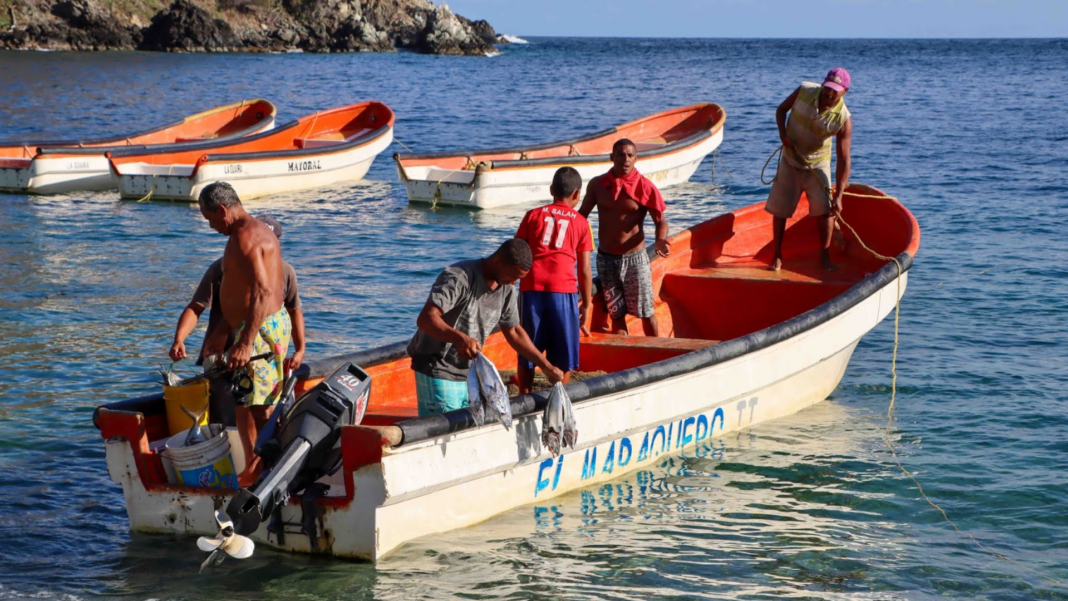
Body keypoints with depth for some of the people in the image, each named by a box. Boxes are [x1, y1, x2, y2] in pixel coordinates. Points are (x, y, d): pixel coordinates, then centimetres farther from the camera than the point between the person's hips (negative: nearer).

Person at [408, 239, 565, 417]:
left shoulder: (507, 289, 4)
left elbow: (513, 332, 18)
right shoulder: (458, 277, -21)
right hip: (437, 371, -8)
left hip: (469, 373, 8)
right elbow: (425, 319, -33)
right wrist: (459, 338, -50)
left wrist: (547, 367, 15)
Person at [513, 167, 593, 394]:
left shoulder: (533, 215, 13)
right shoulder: (580, 223, 10)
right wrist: (586, 304, 15)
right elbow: (584, 270, 8)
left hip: (531, 289, 1)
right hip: (563, 290, -1)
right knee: (563, 361, 8)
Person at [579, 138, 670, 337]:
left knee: (646, 312, 5)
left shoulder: (644, 187, -10)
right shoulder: (597, 184, -1)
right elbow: (581, 215, 9)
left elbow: (660, 220, -5)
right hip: (606, 258, 3)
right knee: (616, 313, 9)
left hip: (634, 258, -3)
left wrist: (660, 240, -27)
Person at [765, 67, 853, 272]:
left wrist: (839, 195, -28)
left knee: (824, 209, -11)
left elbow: (843, 159, -24)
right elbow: (781, 109, -1)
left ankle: (824, 256, 6)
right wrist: (783, 133, -20)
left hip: (818, 164, -2)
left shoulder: (843, 119, -24)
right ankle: (777, 255, 18)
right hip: (790, 160, 2)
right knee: (779, 208, 4)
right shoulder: (805, 91, -19)